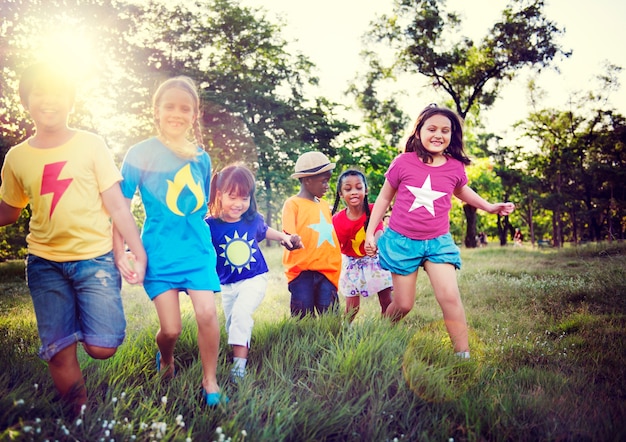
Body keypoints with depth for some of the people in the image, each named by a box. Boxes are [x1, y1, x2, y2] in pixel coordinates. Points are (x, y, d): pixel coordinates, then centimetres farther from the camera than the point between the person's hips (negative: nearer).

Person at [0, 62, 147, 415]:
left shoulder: (91, 145, -2)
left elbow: (116, 204, -3)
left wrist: (139, 254, -6)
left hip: (95, 258, -2)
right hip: (45, 264, 3)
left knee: (102, 347, -11)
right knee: (58, 353, 3)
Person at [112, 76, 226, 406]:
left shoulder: (200, 156, 3)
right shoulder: (140, 154, -6)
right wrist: (121, 254, -9)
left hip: (197, 248, 2)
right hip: (159, 251, -2)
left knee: (206, 313, -11)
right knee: (171, 327, -4)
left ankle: (210, 384, 9)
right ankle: (166, 359, 32)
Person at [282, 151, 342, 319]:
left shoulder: (324, 205, 16)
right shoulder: (293, 204, -3)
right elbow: (289, 235, -13)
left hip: (326, 270, 5)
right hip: (302, 271, -5)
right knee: (303, 318, -1)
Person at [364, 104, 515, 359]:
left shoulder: (455, 167, -1)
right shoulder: (403, 163, -8)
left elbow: (461, 191, 24)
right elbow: (384, 197, 4)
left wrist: (489, 207, 16)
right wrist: (370, 233, 4)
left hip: (438, 242, 2)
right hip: (401, 240, -1)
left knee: (450, 296, -14)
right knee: (403, 305, 5)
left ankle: (463, 355, -5)